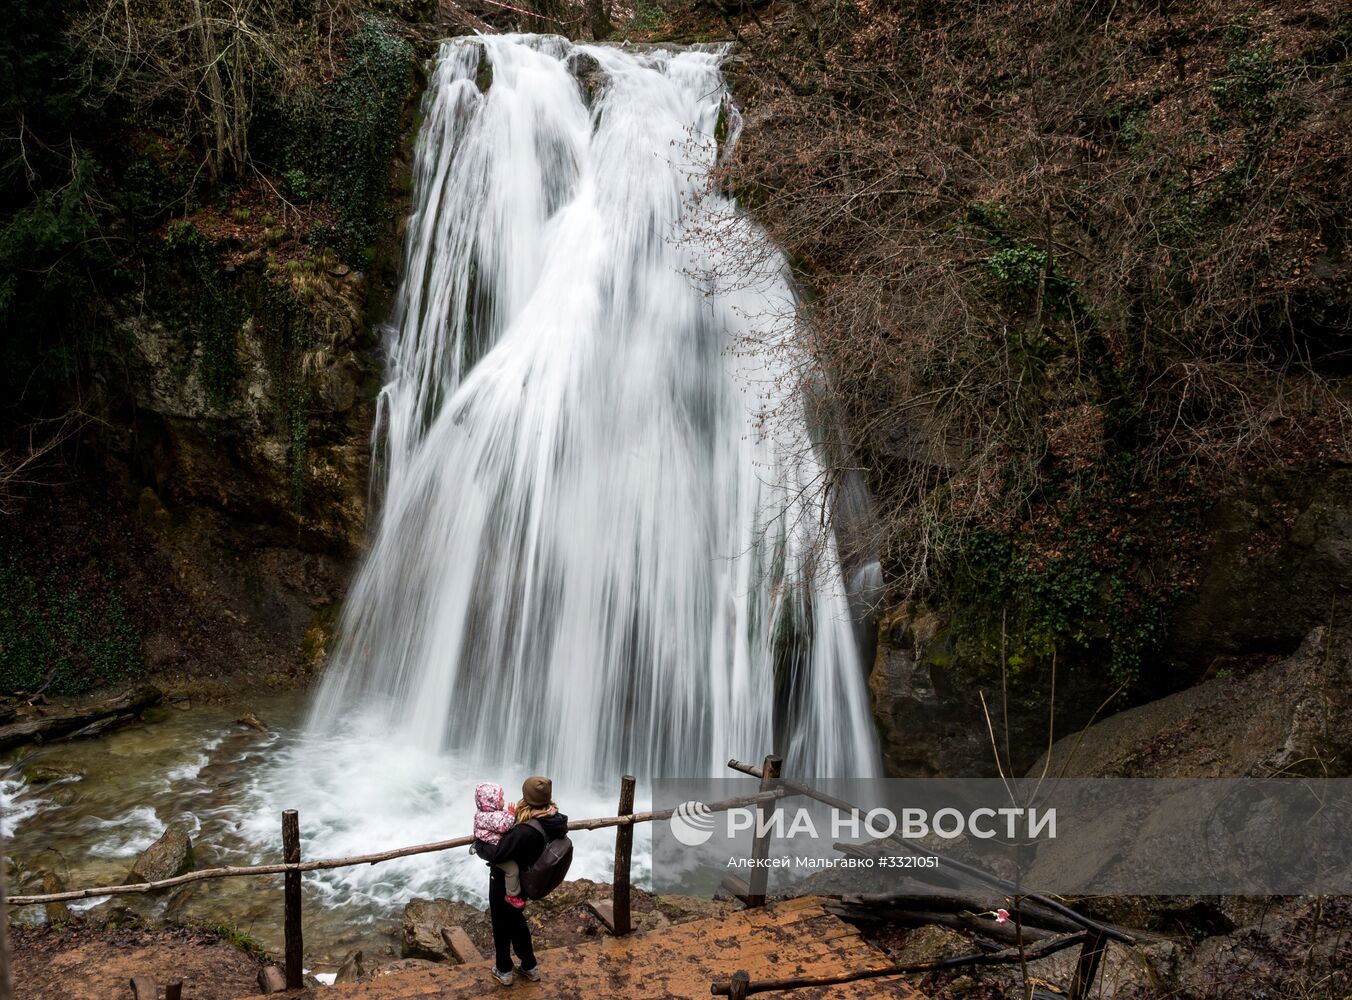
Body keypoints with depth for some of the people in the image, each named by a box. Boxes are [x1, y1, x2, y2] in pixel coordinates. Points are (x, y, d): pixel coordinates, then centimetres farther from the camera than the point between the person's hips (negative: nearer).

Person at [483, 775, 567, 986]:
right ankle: (530, 966, 42)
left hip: (505, 882, -7)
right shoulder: (555, 821, -15)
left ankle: (504, 971, 37)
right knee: (516, 919, 29)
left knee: (501, 925, 18)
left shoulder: (527, 831, -39)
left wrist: (509, 828, -23)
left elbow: (498, 855, -33)